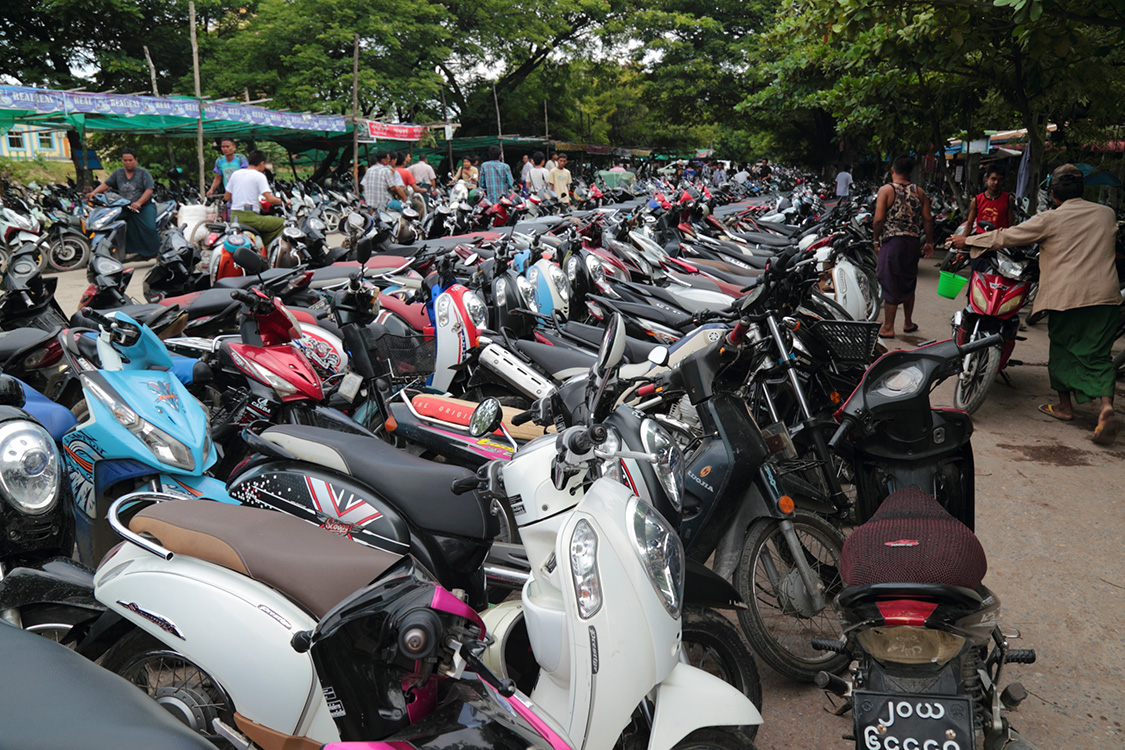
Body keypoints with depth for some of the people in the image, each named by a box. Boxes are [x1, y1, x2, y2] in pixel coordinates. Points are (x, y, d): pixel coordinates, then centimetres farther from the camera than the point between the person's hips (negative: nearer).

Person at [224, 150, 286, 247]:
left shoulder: (235, 174, 14)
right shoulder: (259, 176, -5)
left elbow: (226, 197, 18)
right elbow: (270, 199, -15)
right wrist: (283, 202, 4)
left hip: (234, 217, 8)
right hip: (249, 217, -8)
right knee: (281, 222, -3)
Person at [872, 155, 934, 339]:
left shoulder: (886, 190, -7)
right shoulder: (919, 192, 5)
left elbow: (878, 219, -13)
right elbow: (928, 219, 3)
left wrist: (876, 240, 0)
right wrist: (929, 242, 12)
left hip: (892, 241, -4)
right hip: (913, 241, 4)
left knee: (890, 283, 1)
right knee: (908, 282, 18)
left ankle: (888, 327, 5)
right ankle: (908, 323, 29)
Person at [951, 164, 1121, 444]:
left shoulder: (1049, 219, -3)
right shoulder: (1106, 214, 12)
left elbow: (1007, 236, 1)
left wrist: (968, 240, 11)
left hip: (1067, 295, -3)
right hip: (1106, 295, 3)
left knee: (1061, 349, 15)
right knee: (1097, 354, 5)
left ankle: (1065, 405, 25)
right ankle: (1107, 407, -16)